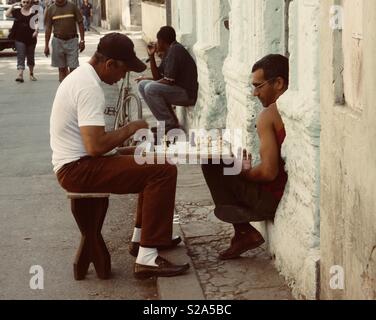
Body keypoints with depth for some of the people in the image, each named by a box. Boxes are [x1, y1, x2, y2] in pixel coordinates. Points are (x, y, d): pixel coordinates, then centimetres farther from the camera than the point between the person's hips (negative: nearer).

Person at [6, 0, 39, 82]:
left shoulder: (34, 12, 1)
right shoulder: (17, 11, 5)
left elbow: (36, 23, -4)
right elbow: (7, 14, -2)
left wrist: (36, 30, -21)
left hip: (31, 38, 0)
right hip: (20, 39, 0)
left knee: (30, 57, 13)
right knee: (20, 57, -9)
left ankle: (31, 74, 28)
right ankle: (20, 75, -18)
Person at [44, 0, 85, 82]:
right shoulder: (50, 9, 3)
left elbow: (80, 23, 2)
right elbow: (48, 28, 5)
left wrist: (82, 41, -4)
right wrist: (46, 46, 2)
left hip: (72, 41, -1)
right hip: (58, 41, 1)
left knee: (73, 68, -7)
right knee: (62, 69, 6)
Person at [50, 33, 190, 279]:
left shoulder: (82, 76, 13)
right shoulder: (90, 88, -20)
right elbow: (95, 146, -28)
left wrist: (126, 135, 9)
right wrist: (130, 128, -14)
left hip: (77, 162, 11)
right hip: (78, 169, -11)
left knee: (153, 163, 21)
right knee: (164, 171, -20)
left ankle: (142, 238, 25)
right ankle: (147, 258, -20)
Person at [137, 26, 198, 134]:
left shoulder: (175, 50, -17)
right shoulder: (168, 51, 13)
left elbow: (168, 81, -21)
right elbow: (158, 76, 14)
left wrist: (147, 79, -5)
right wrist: (151, 56, 6)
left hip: (187, 93, -10)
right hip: (177, 88, 10)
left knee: (150, 88, -27)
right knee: (142, 85, 8)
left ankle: (170, 124, -13)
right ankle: (164, 121, 8)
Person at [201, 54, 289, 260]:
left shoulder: (269, 115, -13)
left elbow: (269, 172, -20)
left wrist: (244, 172, 0)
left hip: (275, 200, -8)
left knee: (211, 163, 3)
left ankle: (244, 232, 4)